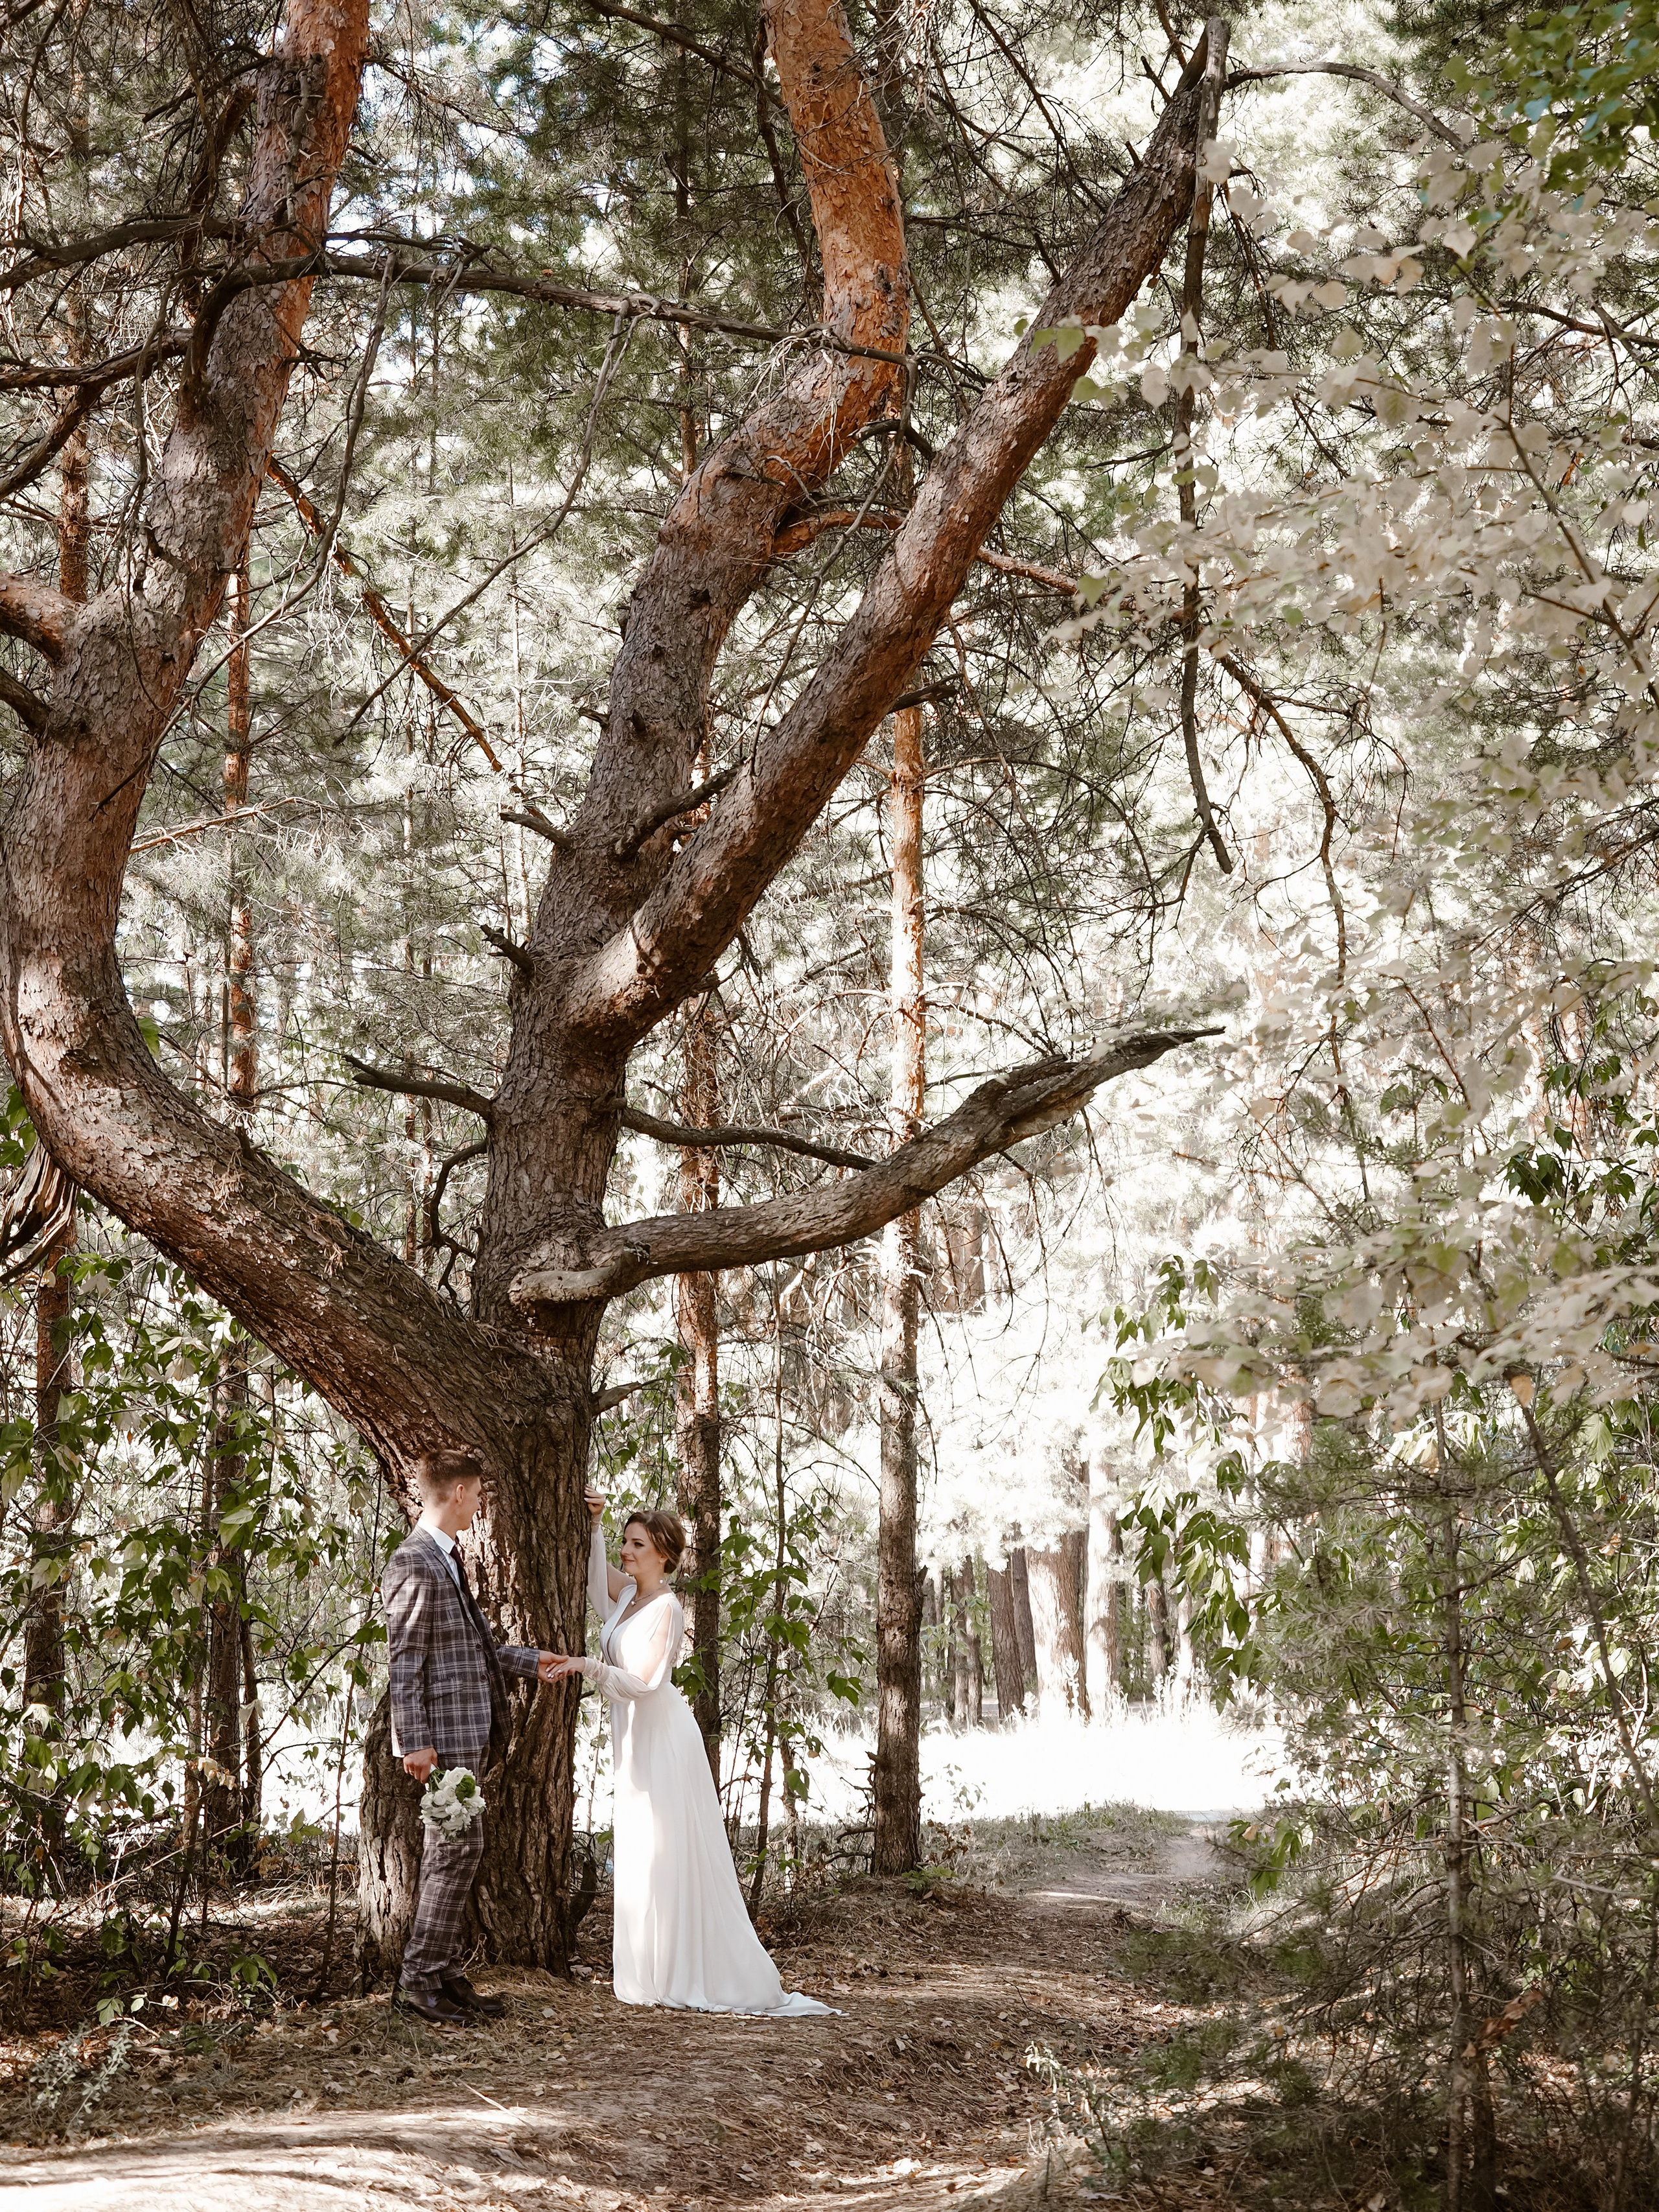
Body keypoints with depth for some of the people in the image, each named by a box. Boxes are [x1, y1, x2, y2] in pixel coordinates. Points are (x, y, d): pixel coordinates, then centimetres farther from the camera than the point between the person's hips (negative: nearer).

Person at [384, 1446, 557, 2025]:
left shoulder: (446, 1559, 16)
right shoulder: (415, 1564, -15)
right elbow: (403, 1659, -17)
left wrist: (529, 1660, 27)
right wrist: (415, 1742, -20)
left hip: (466, 1730, 10)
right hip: (442, 1731, -10)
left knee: (450, 1851, 12)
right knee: (458, 1848, -9)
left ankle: (444, 1974, 18)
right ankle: (419, 1980, -3)